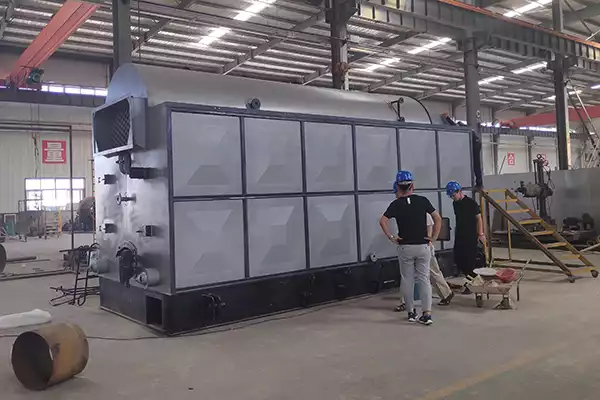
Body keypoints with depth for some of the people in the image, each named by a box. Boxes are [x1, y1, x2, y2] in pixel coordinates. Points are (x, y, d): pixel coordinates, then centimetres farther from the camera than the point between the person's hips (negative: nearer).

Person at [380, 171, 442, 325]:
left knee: (407, 280, 11)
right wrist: (434, 237, 2)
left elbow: (383, 221, -17)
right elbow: (438, 218, -3)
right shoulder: (423, 200, 0)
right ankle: (427, 313, -1)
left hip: (405, 247, -1)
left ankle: (411, 312, 18)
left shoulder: (396, 204, -5)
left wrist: (390, 237, -7)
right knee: (424, 279, 5)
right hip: (423, 246, 1)